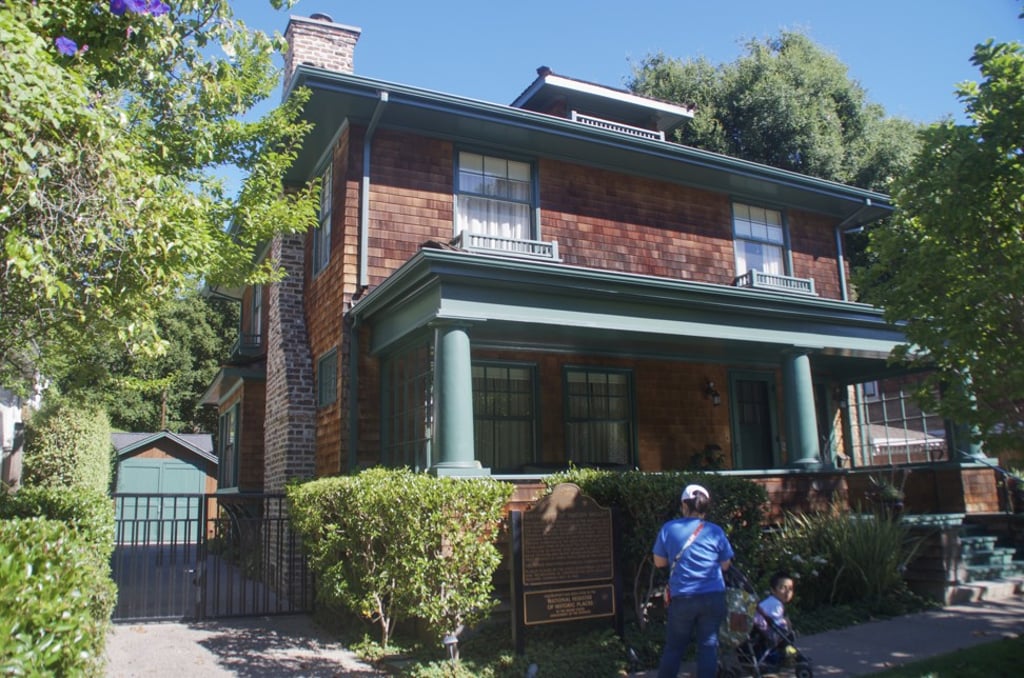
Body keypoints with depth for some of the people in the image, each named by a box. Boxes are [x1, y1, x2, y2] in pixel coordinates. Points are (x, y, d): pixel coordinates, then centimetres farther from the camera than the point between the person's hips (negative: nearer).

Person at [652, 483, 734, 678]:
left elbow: (659, 562, 5)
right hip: (713, 596, 0)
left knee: (674, 646, 12)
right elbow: (725, 565, 8)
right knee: (708, 645, 9)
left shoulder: (668, 529, -3)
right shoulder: (715, 531, -2)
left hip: (682, 597, 0)